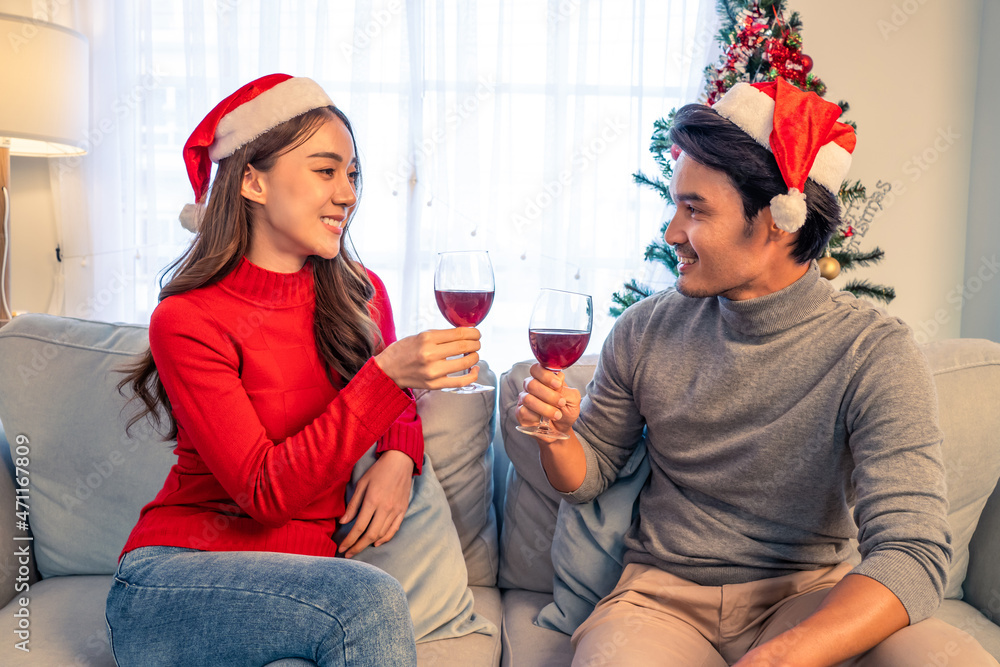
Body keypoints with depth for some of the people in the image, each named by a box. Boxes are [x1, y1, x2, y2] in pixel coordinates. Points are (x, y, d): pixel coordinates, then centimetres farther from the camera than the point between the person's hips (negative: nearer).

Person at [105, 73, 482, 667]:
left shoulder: (361, 295, 2)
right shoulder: (187, 322, -13)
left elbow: (399, 409, 17)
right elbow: (265, 494, -19)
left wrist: (399, 458, -7)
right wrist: (388, 374, -29)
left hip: (305, 571, 4)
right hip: (174, 573, -4)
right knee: (371, 600, -29)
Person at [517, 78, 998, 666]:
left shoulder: (876, 353, -12)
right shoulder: (644, 331, -1)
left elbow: (912, 554, -21)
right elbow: (589, 474, 10)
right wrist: (556, 436, -14)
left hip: (810, 598, 0)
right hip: (663, 592, 1)